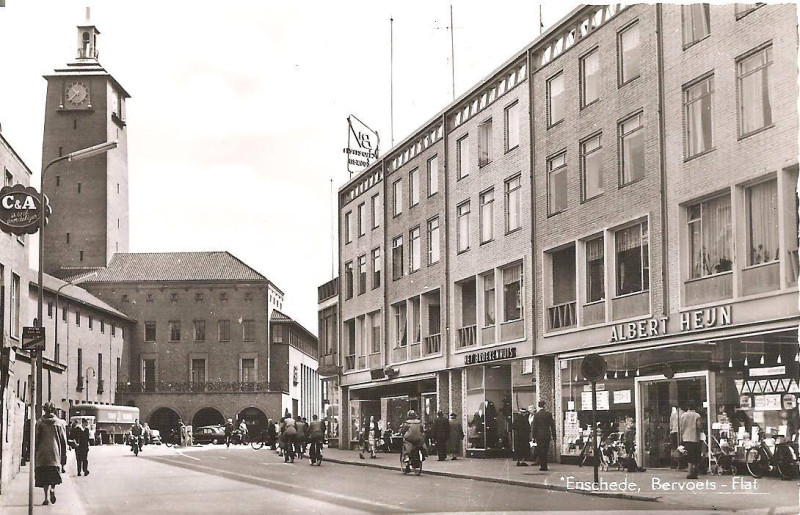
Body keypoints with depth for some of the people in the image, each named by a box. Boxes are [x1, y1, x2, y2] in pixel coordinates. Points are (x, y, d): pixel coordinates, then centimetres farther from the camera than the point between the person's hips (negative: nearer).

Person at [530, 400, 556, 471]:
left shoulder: (536, 415, -6)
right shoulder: (548, 414, -1)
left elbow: (534, 426, -6)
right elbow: (552, 425, 2)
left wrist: (533, 436, -1)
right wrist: (553, 435, 8)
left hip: (539, 435, -2)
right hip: (547, 435, 2)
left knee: (540, 451, 3)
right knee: (545, 451, 10)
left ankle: (542, 466, 0)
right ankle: (544, 466, 13)